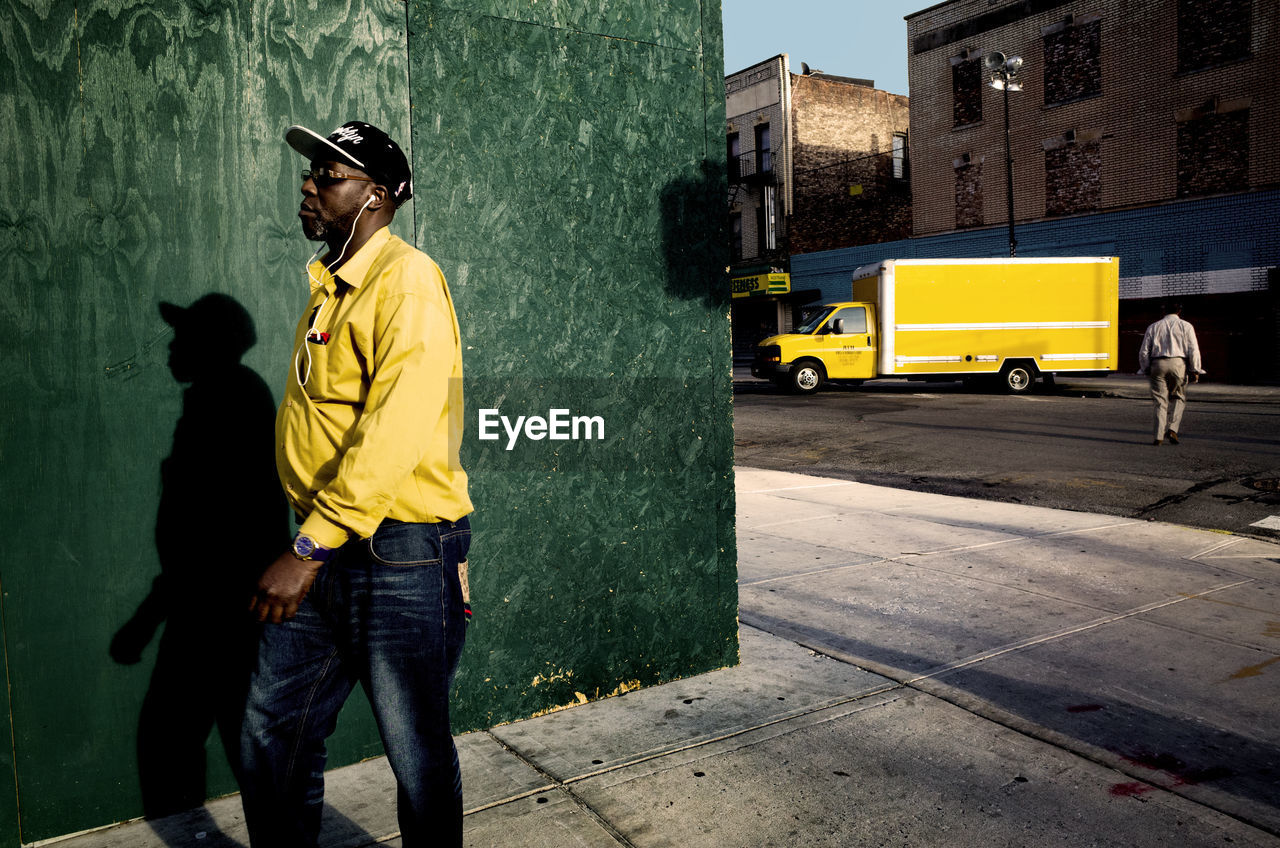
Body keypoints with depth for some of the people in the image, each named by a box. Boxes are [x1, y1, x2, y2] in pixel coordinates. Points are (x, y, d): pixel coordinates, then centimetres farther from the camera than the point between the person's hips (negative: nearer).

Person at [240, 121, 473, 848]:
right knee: (272, 734, 17)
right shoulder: (327, 285, 16)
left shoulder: (407, 279, -13)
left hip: (401, 551, -9)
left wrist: (309, 549, -25)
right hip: (326, 550, 9)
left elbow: (396, 429, -24)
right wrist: (310, 547, 19)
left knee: (417, 751, 7)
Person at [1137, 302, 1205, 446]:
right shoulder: (1185, 326, 7)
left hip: (1158, 364, 2)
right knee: (1178, 398, 13)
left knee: (1160, 401, 3)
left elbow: (1144, 352, 10)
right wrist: (1195, 370, 2)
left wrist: (1145, 369, 18)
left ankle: (1159, 436, -2)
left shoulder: (1153, 327, 14)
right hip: (1178, 364, -2)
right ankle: (1172, 429, -4)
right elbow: (1193, 350, -1)